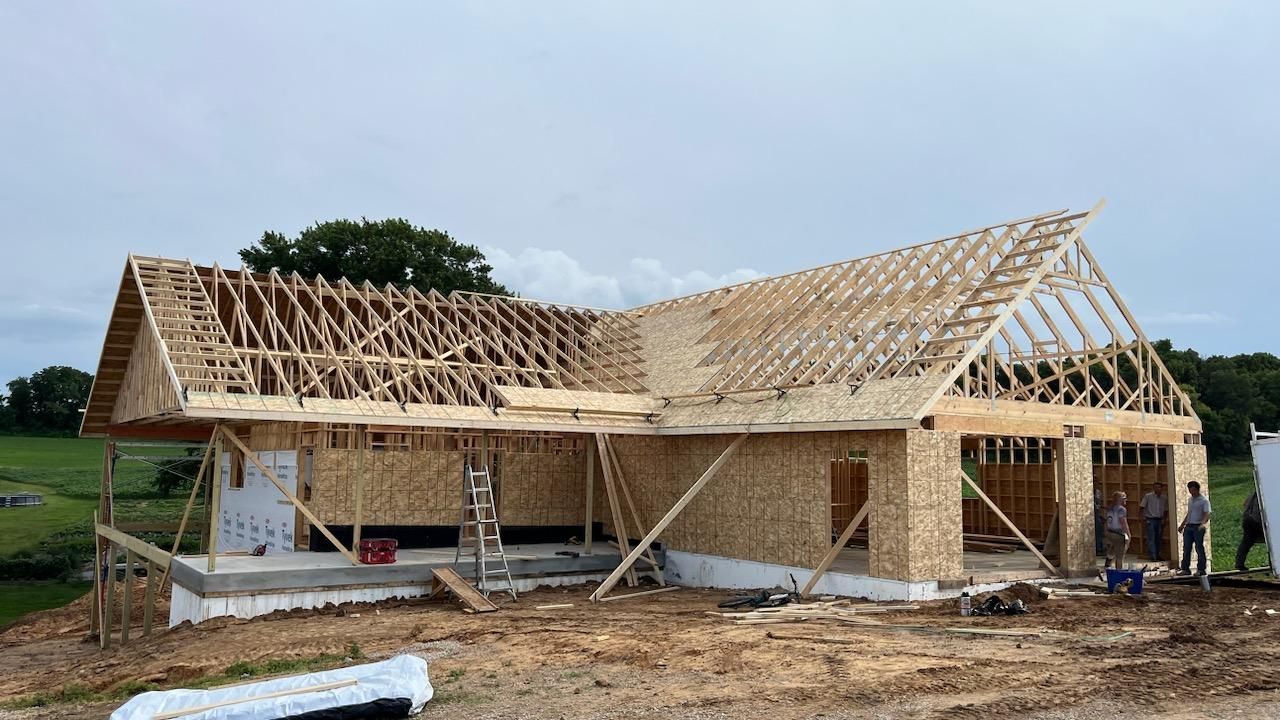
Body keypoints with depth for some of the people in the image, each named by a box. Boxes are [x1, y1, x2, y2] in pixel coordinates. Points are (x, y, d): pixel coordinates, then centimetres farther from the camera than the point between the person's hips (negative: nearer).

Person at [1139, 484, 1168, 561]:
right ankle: (1153, 556, -8)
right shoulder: (1148, 496, -5)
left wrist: (1164, 519, 6)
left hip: (1160, 520, 5)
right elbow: (1142, 507, -4)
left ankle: (1157, 555, 21)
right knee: (1151, 539, -7)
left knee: (1158, 539, 10)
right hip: (1151, 520, -4)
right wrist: (1143, 516, -13)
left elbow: (1166, 510, 15)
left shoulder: (1164, 499, 7)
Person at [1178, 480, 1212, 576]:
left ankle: (1201, 569, 3)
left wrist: (1203, 523, -31)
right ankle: (1185, 569, 10)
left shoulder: (1204, 500, -6)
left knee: (1199, 548, -3)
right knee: (1186, 548, 5)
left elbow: (1207, 514, -15)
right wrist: (1182, 525, 25)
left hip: (1198, 527, -7)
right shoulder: (1190, 500, 17)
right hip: (1188, 527, 7)